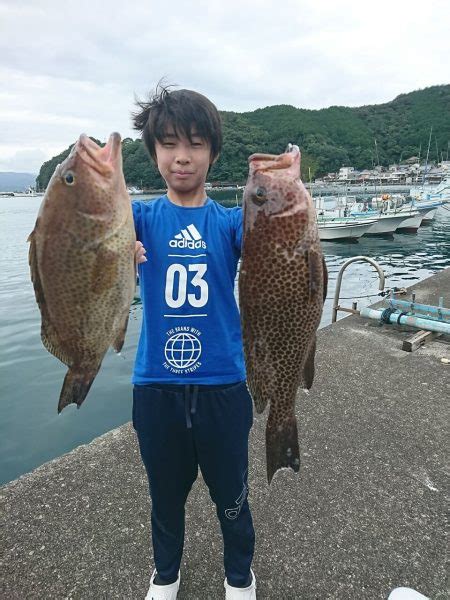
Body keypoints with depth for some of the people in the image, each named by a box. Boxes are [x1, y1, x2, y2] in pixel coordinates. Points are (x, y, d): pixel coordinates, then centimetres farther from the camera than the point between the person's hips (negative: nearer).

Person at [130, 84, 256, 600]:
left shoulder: (230, 221, -2)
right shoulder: (143, 217, -1)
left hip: (223, 384, 0)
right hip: (155, 386, 1)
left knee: (231, 496, 19)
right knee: (165, 495, 23)